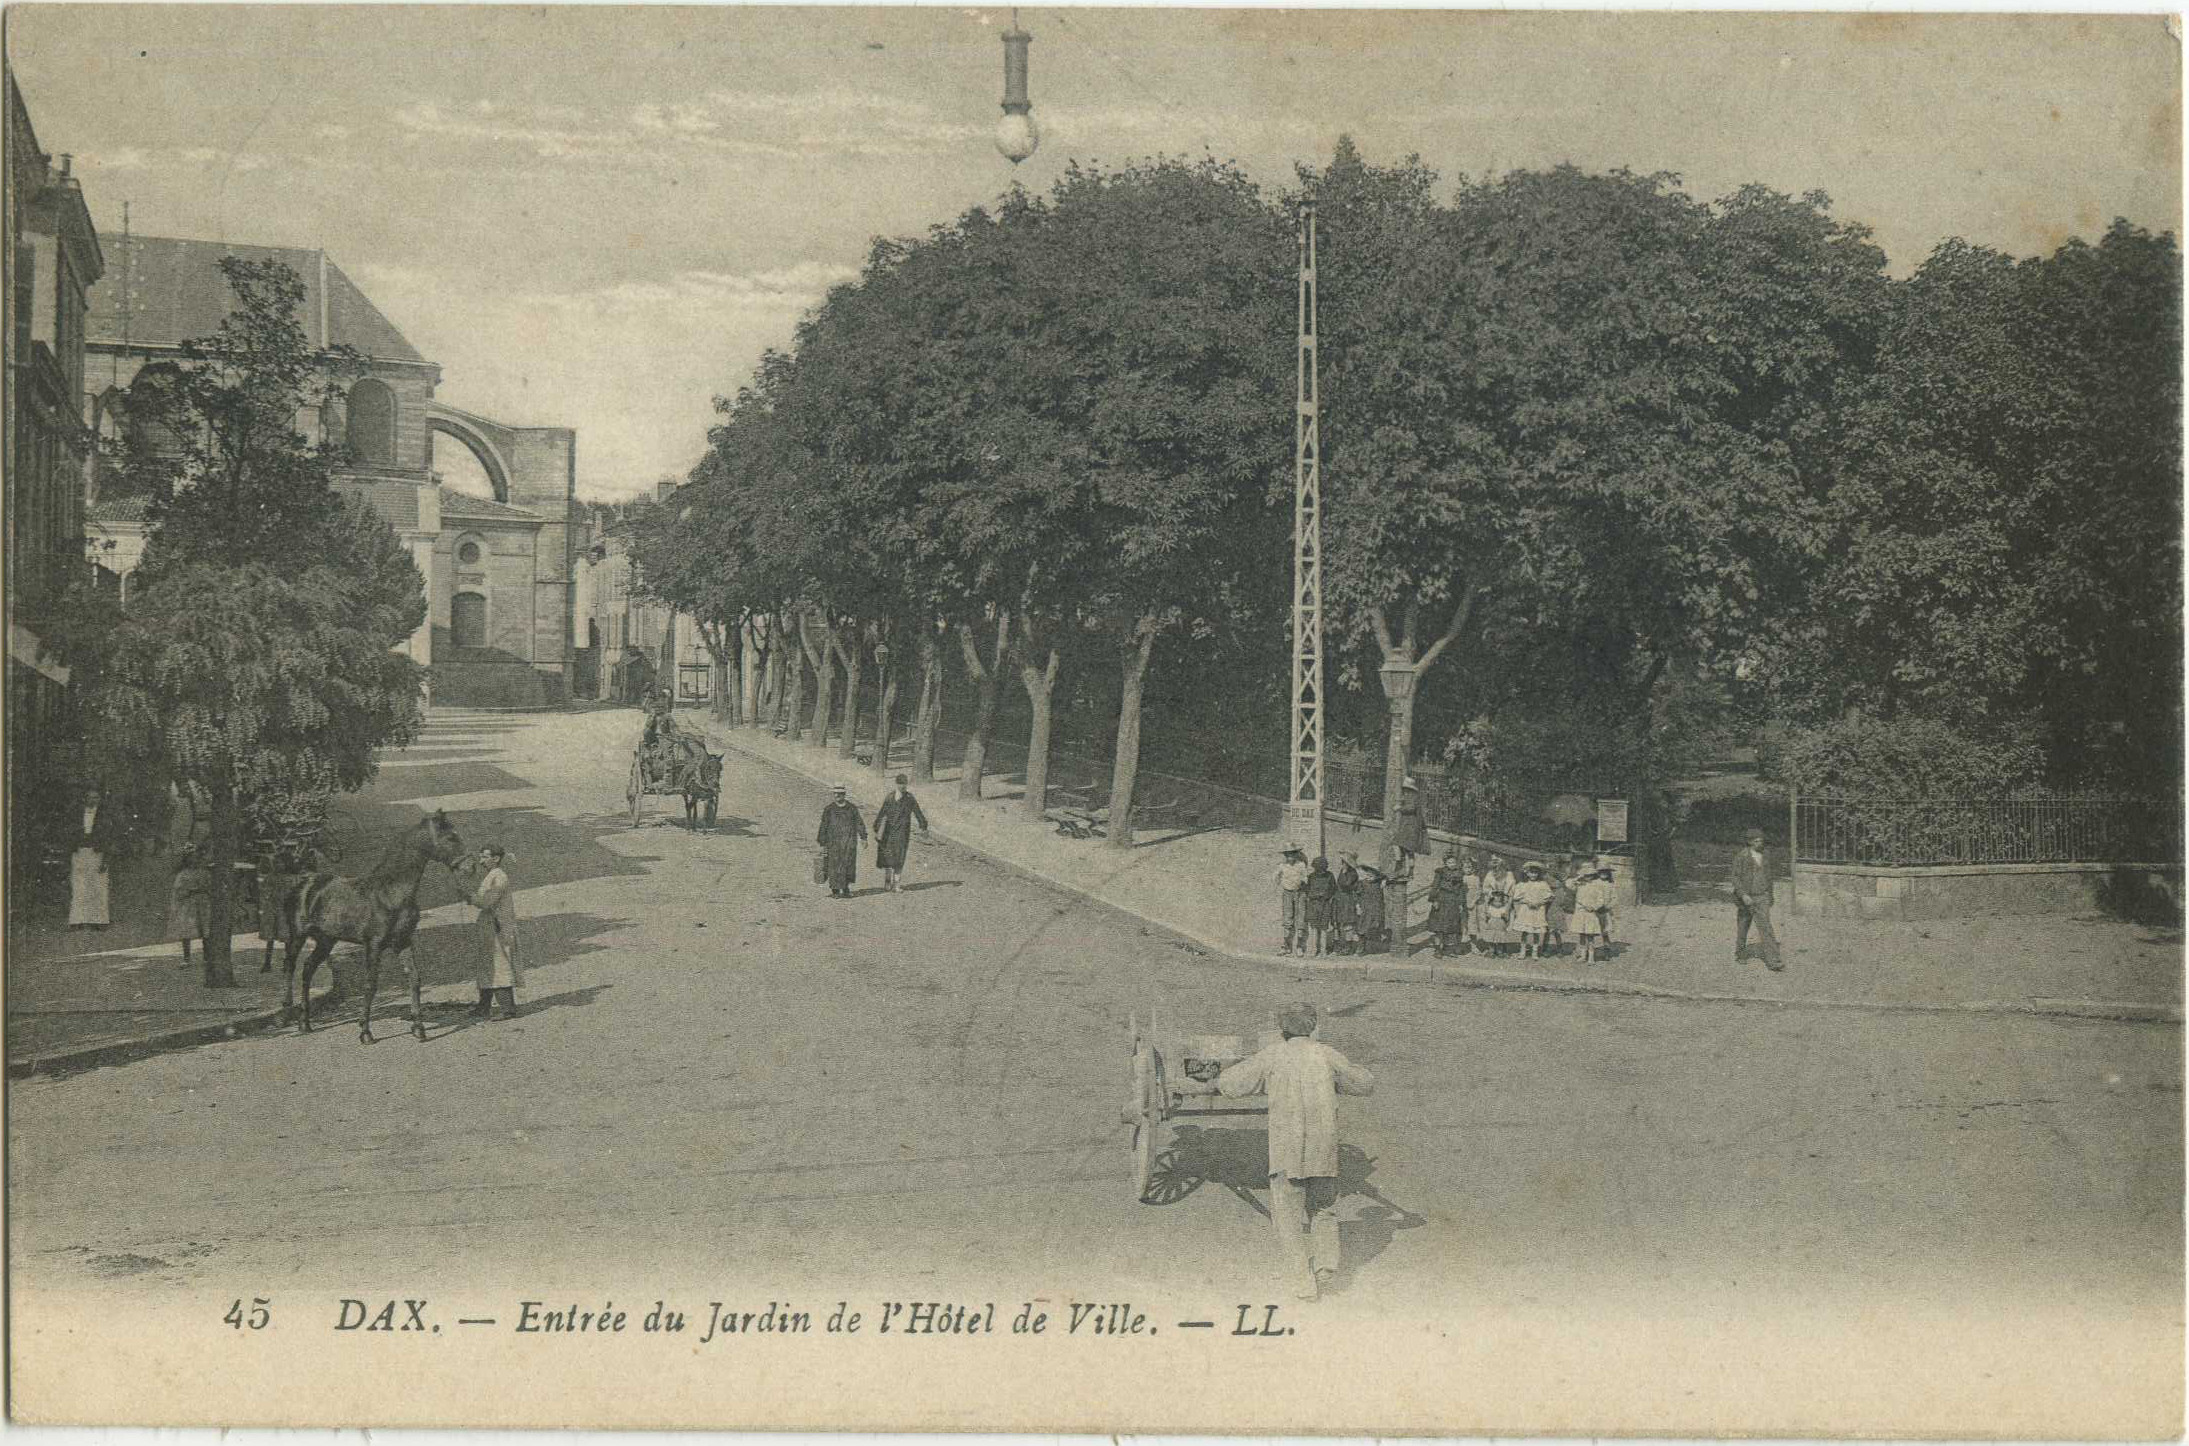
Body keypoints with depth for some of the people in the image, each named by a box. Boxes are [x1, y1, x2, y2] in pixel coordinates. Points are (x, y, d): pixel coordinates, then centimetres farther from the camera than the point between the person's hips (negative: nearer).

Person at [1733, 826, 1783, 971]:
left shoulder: (1764, 856, 6)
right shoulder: (1741, 857, -9)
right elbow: (1736, 877, -14)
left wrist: (1770, 895, 22)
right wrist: (1743, 895, -24)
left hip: (1761, 897, 3)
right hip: (1745, 898, -3)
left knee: (1765, 926, -6)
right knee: (1742, 927, 8)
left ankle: (1772, 960, -7)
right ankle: (1739, 953, 25)